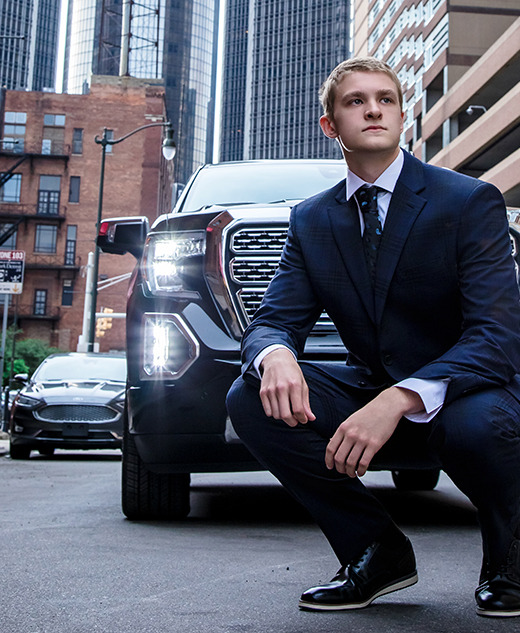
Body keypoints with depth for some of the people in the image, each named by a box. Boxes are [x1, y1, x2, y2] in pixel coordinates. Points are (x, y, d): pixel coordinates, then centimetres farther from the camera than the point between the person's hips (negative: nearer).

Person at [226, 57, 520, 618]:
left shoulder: (470, 201, -11)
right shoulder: (311, 220, 3)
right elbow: (274, 319, -3)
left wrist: (399, 401, -39)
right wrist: (275, 354, -31)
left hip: (463, 391, -3)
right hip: (373, 388, 4)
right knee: (251, 398, -19)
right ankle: (378, 550, -3)